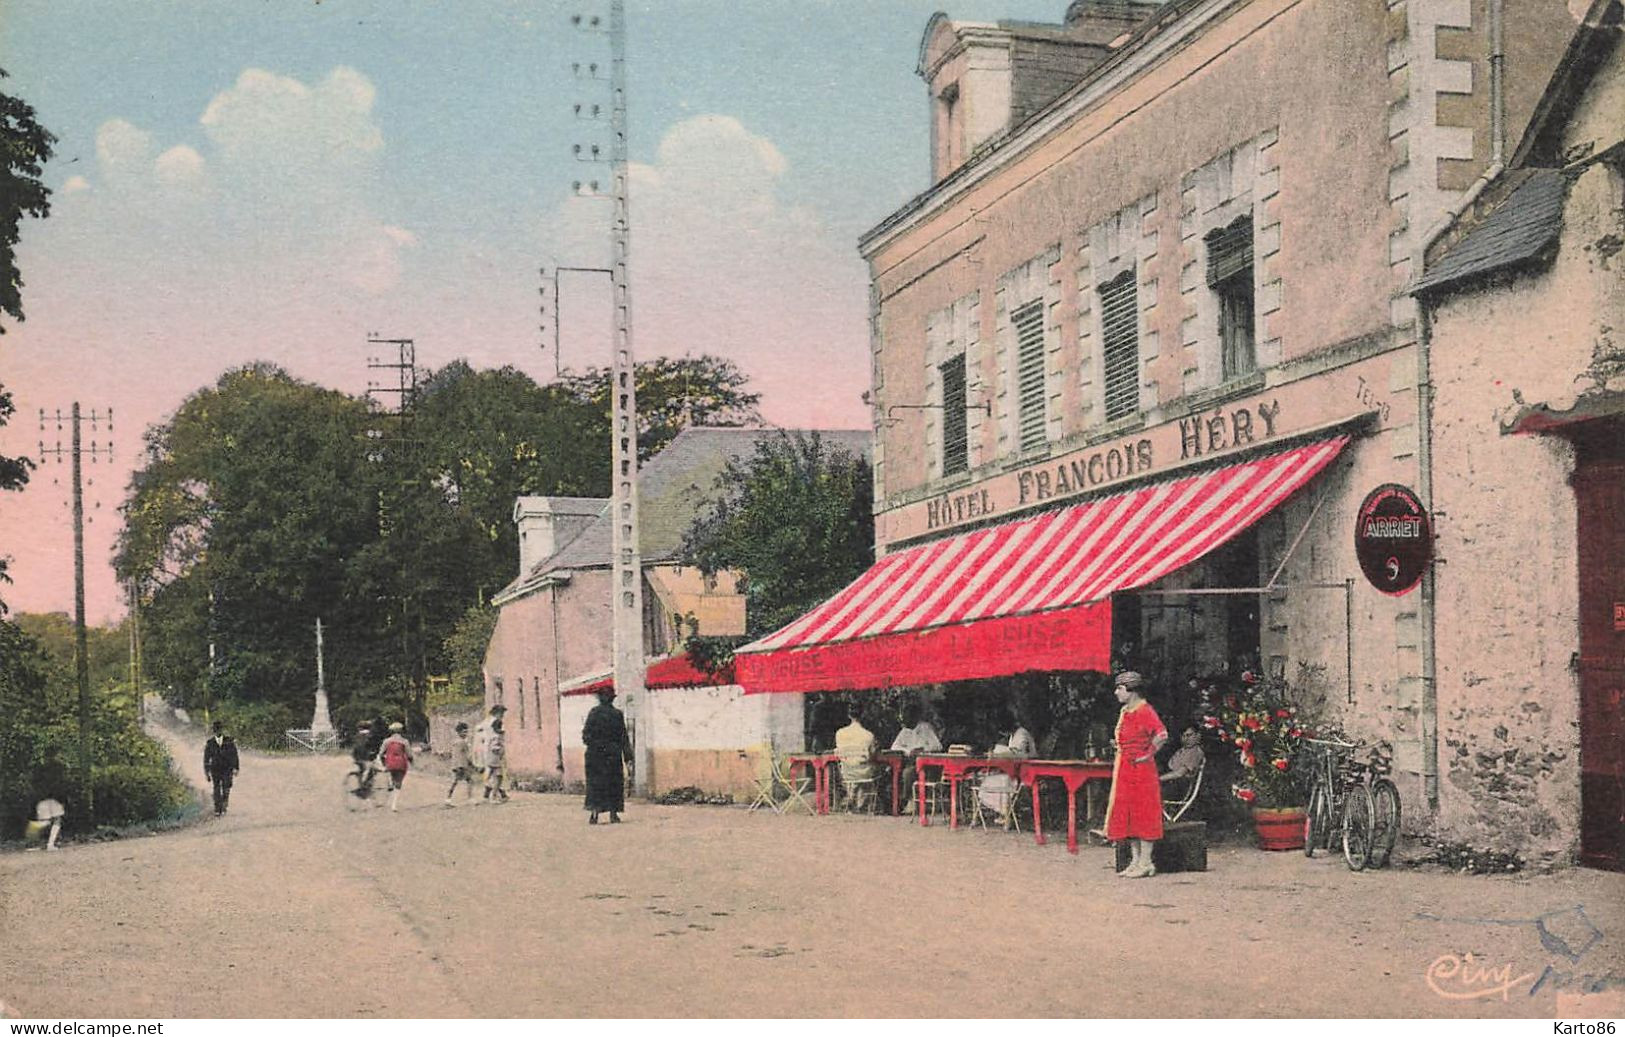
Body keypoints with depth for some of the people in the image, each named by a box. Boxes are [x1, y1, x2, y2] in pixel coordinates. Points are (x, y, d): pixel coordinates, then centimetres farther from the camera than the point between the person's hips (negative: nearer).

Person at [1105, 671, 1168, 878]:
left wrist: (1147, 755, -18)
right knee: (1127, 814, 9)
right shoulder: (1125, 712, 14)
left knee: (1143, 814, -5)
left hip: (1141, 769, -9)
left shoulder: (1145, 711, -14)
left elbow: (1161, 735, -26)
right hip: (1125, 771, 9)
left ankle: (1145, 863, -2)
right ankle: (1136, 860, 15)